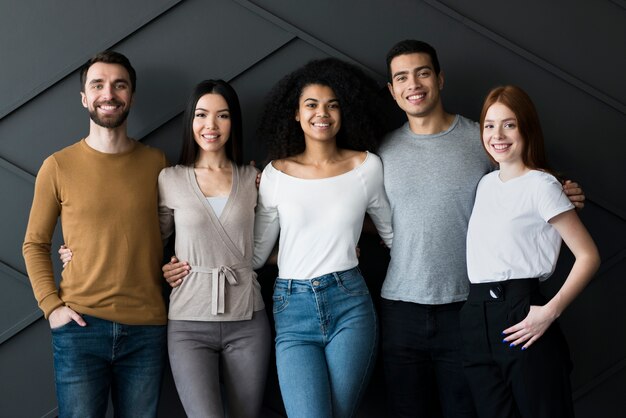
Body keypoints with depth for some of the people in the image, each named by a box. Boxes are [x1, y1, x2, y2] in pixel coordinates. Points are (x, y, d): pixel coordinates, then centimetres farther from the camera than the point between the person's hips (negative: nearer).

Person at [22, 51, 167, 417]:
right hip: (81, 326, -1)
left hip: (147, 328, 2)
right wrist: (51, 305, -5)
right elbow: (35, 244, 6)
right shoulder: (58, 166, 1)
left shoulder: (156, 163, 5)